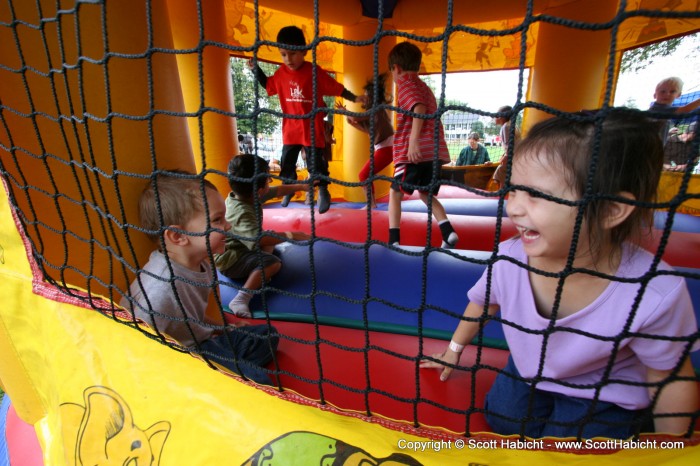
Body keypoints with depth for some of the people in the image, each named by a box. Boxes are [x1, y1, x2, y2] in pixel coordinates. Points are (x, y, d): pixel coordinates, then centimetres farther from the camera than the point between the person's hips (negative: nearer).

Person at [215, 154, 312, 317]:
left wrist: (301, 187, 15)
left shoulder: (245, 195, -4)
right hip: (230, 260, -10)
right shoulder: (242, 213, -33)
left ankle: (256, 271, 0)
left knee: (270, 240, 20)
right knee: (273, 263, -25)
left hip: (240, 248, 10)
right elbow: (257, 238, -49)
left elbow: (277, 191, 10)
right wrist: (290, 235, -45)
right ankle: (241, 299, -31)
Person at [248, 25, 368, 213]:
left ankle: (323, 192, 20)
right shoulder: (281, 73, 2)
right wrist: (255, 69, 7)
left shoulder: (315, 71, -10)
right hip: (290, 128, 4)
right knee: (287, 161, 12)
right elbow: (268, 85, 19)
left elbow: (336, 88, -4)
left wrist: (354, 98, -7)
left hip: (312, 128, -4)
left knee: (316, 162, 2)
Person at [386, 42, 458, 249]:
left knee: (395, 193, 5)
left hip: (413, 151, -7)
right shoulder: (425, 88, 26)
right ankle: (449, 232, 5)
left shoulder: (405, 84, 0)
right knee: (426, 194, 20)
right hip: (435, 150, 8)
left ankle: (393, 240, -1)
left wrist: (413, 140, -27)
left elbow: (419, 108, -18)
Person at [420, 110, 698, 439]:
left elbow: (670, 377, -15)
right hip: (529, 367, 3)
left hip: (605, 393, -2)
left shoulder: (655, 295, -36)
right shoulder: (509, 257, -28)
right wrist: (454, 350, 11)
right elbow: (481, 304, -5)